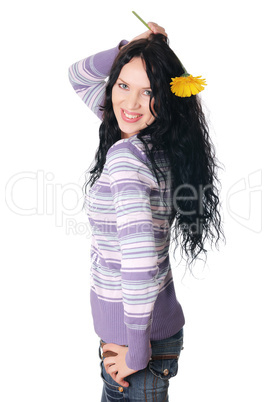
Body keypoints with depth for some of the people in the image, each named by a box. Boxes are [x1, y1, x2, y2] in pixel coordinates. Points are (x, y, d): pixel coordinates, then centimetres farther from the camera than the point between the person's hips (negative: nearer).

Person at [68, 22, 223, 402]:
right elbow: (79, 76, 15)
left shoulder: (126, 155, -24)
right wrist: (128, 50, -4)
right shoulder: (143, 138, 1)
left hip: (139, 339, -8)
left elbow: (140, 259, -35)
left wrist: (137, 352, -22)